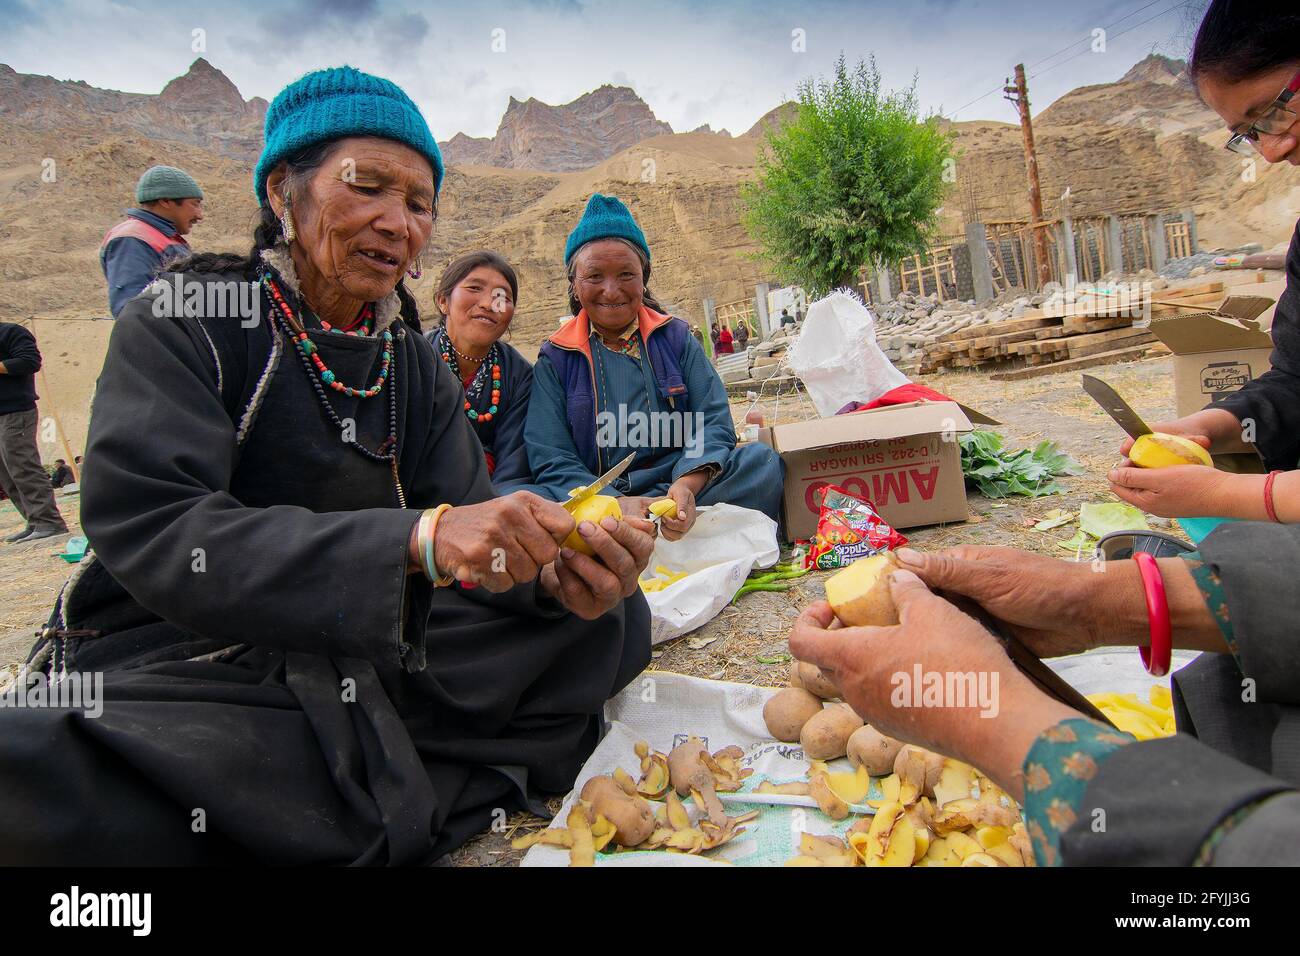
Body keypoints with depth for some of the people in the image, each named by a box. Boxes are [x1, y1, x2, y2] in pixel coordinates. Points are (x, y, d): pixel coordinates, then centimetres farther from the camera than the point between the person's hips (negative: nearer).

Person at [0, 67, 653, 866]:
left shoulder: (416, 366, 8)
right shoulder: (179, 326, -7)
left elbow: (463, 528, -1)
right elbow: (150, 532, -22)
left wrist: (554, 570, -25)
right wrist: (416, 539, -35)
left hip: (370, 662, 5)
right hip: (174, 665, -4)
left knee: (613, 617, -7)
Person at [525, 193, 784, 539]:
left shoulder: (676, 337, 11)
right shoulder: (555, 359, 6)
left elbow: (714, 422, 2)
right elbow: (552, 462, -3)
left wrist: (686, 486, -21)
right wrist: (614, 505, -24)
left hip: (679, 487, 2)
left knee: (763, 462, -25)